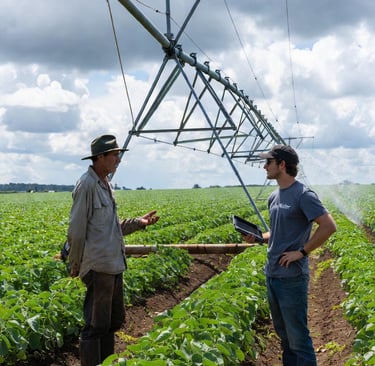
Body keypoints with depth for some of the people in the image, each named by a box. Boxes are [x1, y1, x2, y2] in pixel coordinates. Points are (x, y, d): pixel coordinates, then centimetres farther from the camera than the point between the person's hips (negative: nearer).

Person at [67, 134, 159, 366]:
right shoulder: (87, 184, -15)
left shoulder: (104, 184, 14)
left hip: (114, 265, 10)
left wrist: (139, 223, 7)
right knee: (96, 325, -3)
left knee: (114, 320, 18)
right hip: (98, 266, -10)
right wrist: (76, 265, -9)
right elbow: (77, 231, -14)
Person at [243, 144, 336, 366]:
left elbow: (329, 226, -20)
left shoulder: (303, 195, -14)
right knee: (284, 333, 18)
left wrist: (302, 252, -19)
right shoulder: (274, 197, 12)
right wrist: (258, 237, 4)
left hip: (292, 277, -9)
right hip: (272, 274, 9)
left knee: (297, 337, -2)